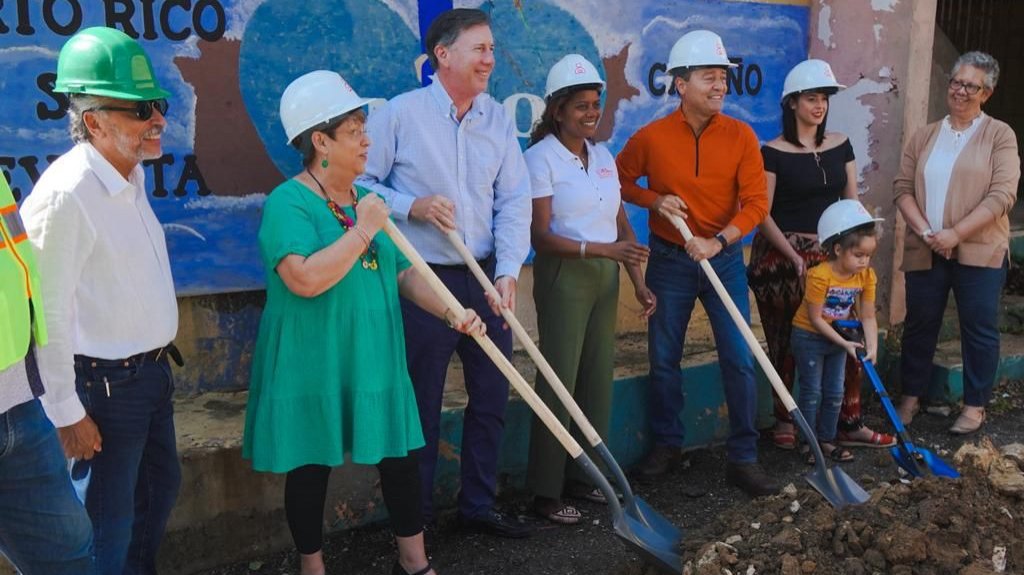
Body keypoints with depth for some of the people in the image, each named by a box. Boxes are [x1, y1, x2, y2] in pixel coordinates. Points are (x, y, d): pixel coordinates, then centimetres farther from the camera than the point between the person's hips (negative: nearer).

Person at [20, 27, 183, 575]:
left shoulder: (133, 177, 5)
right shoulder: (65, 193, -23)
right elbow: (49, 314, -22)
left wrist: (157, 357, 17)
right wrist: (66, 412, -18)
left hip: (152, 369, 9)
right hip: (105, 384, -9)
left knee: (161, 486, 23)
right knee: (110, 521, 4)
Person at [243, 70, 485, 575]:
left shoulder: (369, 200, 9)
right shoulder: (288, 203, -14)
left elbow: (404, 273, 10)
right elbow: (307, 279, -29)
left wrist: (452, 313, -4)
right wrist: (362, 230, -22)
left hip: (375, 361, 6)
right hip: (313, 366, -6)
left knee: (401, 458, 11)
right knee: (310, 468, 8)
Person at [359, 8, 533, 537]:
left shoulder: (499, 119, 5)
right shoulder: (399, 113, -8)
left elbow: (514, 201, 1)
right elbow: (360, 185, -5)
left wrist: (508, 272, -9)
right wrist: (413, 207, -19)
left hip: (485, 279, 5)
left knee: (492, 395, 11)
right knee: (421, 405, 6)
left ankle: (479, 505, 29)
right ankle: (416, 518, 22)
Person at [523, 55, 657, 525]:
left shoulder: (603, 156, 11)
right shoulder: (541, 157, -10)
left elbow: (622, 225, 12)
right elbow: (541, 237, -16)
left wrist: (638, 283, 4)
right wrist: (603, 249, -25)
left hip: (605, 278, 7)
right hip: (563, 277, -7)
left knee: (599, 379, 10)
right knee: (559, 381, -3)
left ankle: (585, 475, 24)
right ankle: (545, 491, 7)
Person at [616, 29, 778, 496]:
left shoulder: (741, 136, -7)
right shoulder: (652, 137, -8)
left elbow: (756, 203, -8)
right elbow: (620, 180, 6)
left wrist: (718, 240, -21)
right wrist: (655, 199, -12)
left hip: (725, 259, 0)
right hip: (669, 261, 0)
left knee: (740, 360, 0)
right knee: (663, 360, 10)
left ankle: (743, 458, 11)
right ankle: (667, 445, 29)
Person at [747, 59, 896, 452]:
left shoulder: (840, 146, 9)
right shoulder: (773, 152, -6)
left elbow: (851, 202, 11)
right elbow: (762, 214, -8)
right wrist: (794, 256, -16)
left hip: (830, 254, 4)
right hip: (782, 256, -4)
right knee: (786, 343, 4)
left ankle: (849, 424, 10)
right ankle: (784, 422, 19)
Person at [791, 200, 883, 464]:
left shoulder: (867, 276, -11)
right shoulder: (820, 275, -29)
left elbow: (868, 316, -7)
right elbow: (815, 319, -23)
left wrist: (872, 346, -22)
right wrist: (844, 343, -21)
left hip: (839, 338, 6)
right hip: (809, 336, -6)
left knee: (835, 392, 11)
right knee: (812, 392, -1)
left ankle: (827, 440, 23)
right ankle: (809, 443, 9)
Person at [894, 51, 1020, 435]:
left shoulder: (999, 135, 0)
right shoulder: (925, 137, 11)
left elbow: (1002, 195, -9)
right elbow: (902, 188, 5)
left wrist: (956, 233, -17)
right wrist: (924, 231, -10)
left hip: (979, 252, -3)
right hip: (925, 252, 3)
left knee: (979, 329, 4)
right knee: (919, 326, 10)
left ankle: (975, 406, 17)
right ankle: (911, 397, 24)